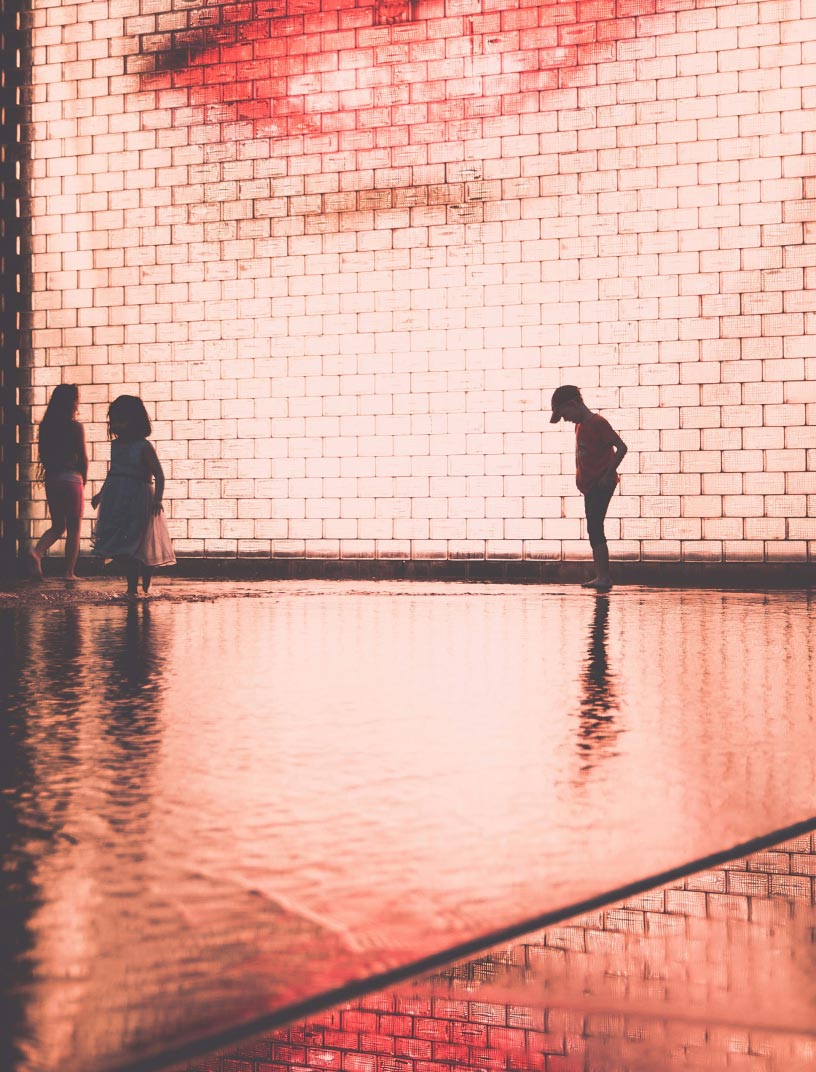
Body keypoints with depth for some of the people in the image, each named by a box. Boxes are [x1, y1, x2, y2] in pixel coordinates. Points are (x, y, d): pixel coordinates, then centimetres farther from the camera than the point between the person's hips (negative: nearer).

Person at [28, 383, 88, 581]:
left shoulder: (46, 426, 3)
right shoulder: (75, 427, -11)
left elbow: (43, 455, 6)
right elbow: (83, 458, -7)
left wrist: (51, 472, 15)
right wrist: (83, 481, 8)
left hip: (51, 480, 5)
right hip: (72, 479, -5)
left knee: (57, 526, 16)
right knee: (74, 528, 7)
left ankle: (37, 553, -9)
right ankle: (69, 572, 8)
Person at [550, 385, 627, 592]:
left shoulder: (597, 423, -14)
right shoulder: (580, 425, 14)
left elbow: (621, 447, -18)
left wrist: (608, 475, -19)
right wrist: (581, 479, 12)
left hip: (601, 485, -10)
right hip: (590, 486, 10)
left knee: (595, 529, -14)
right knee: (594, 530, 10)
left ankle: (603, 577, -15)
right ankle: (601, 577, 15)